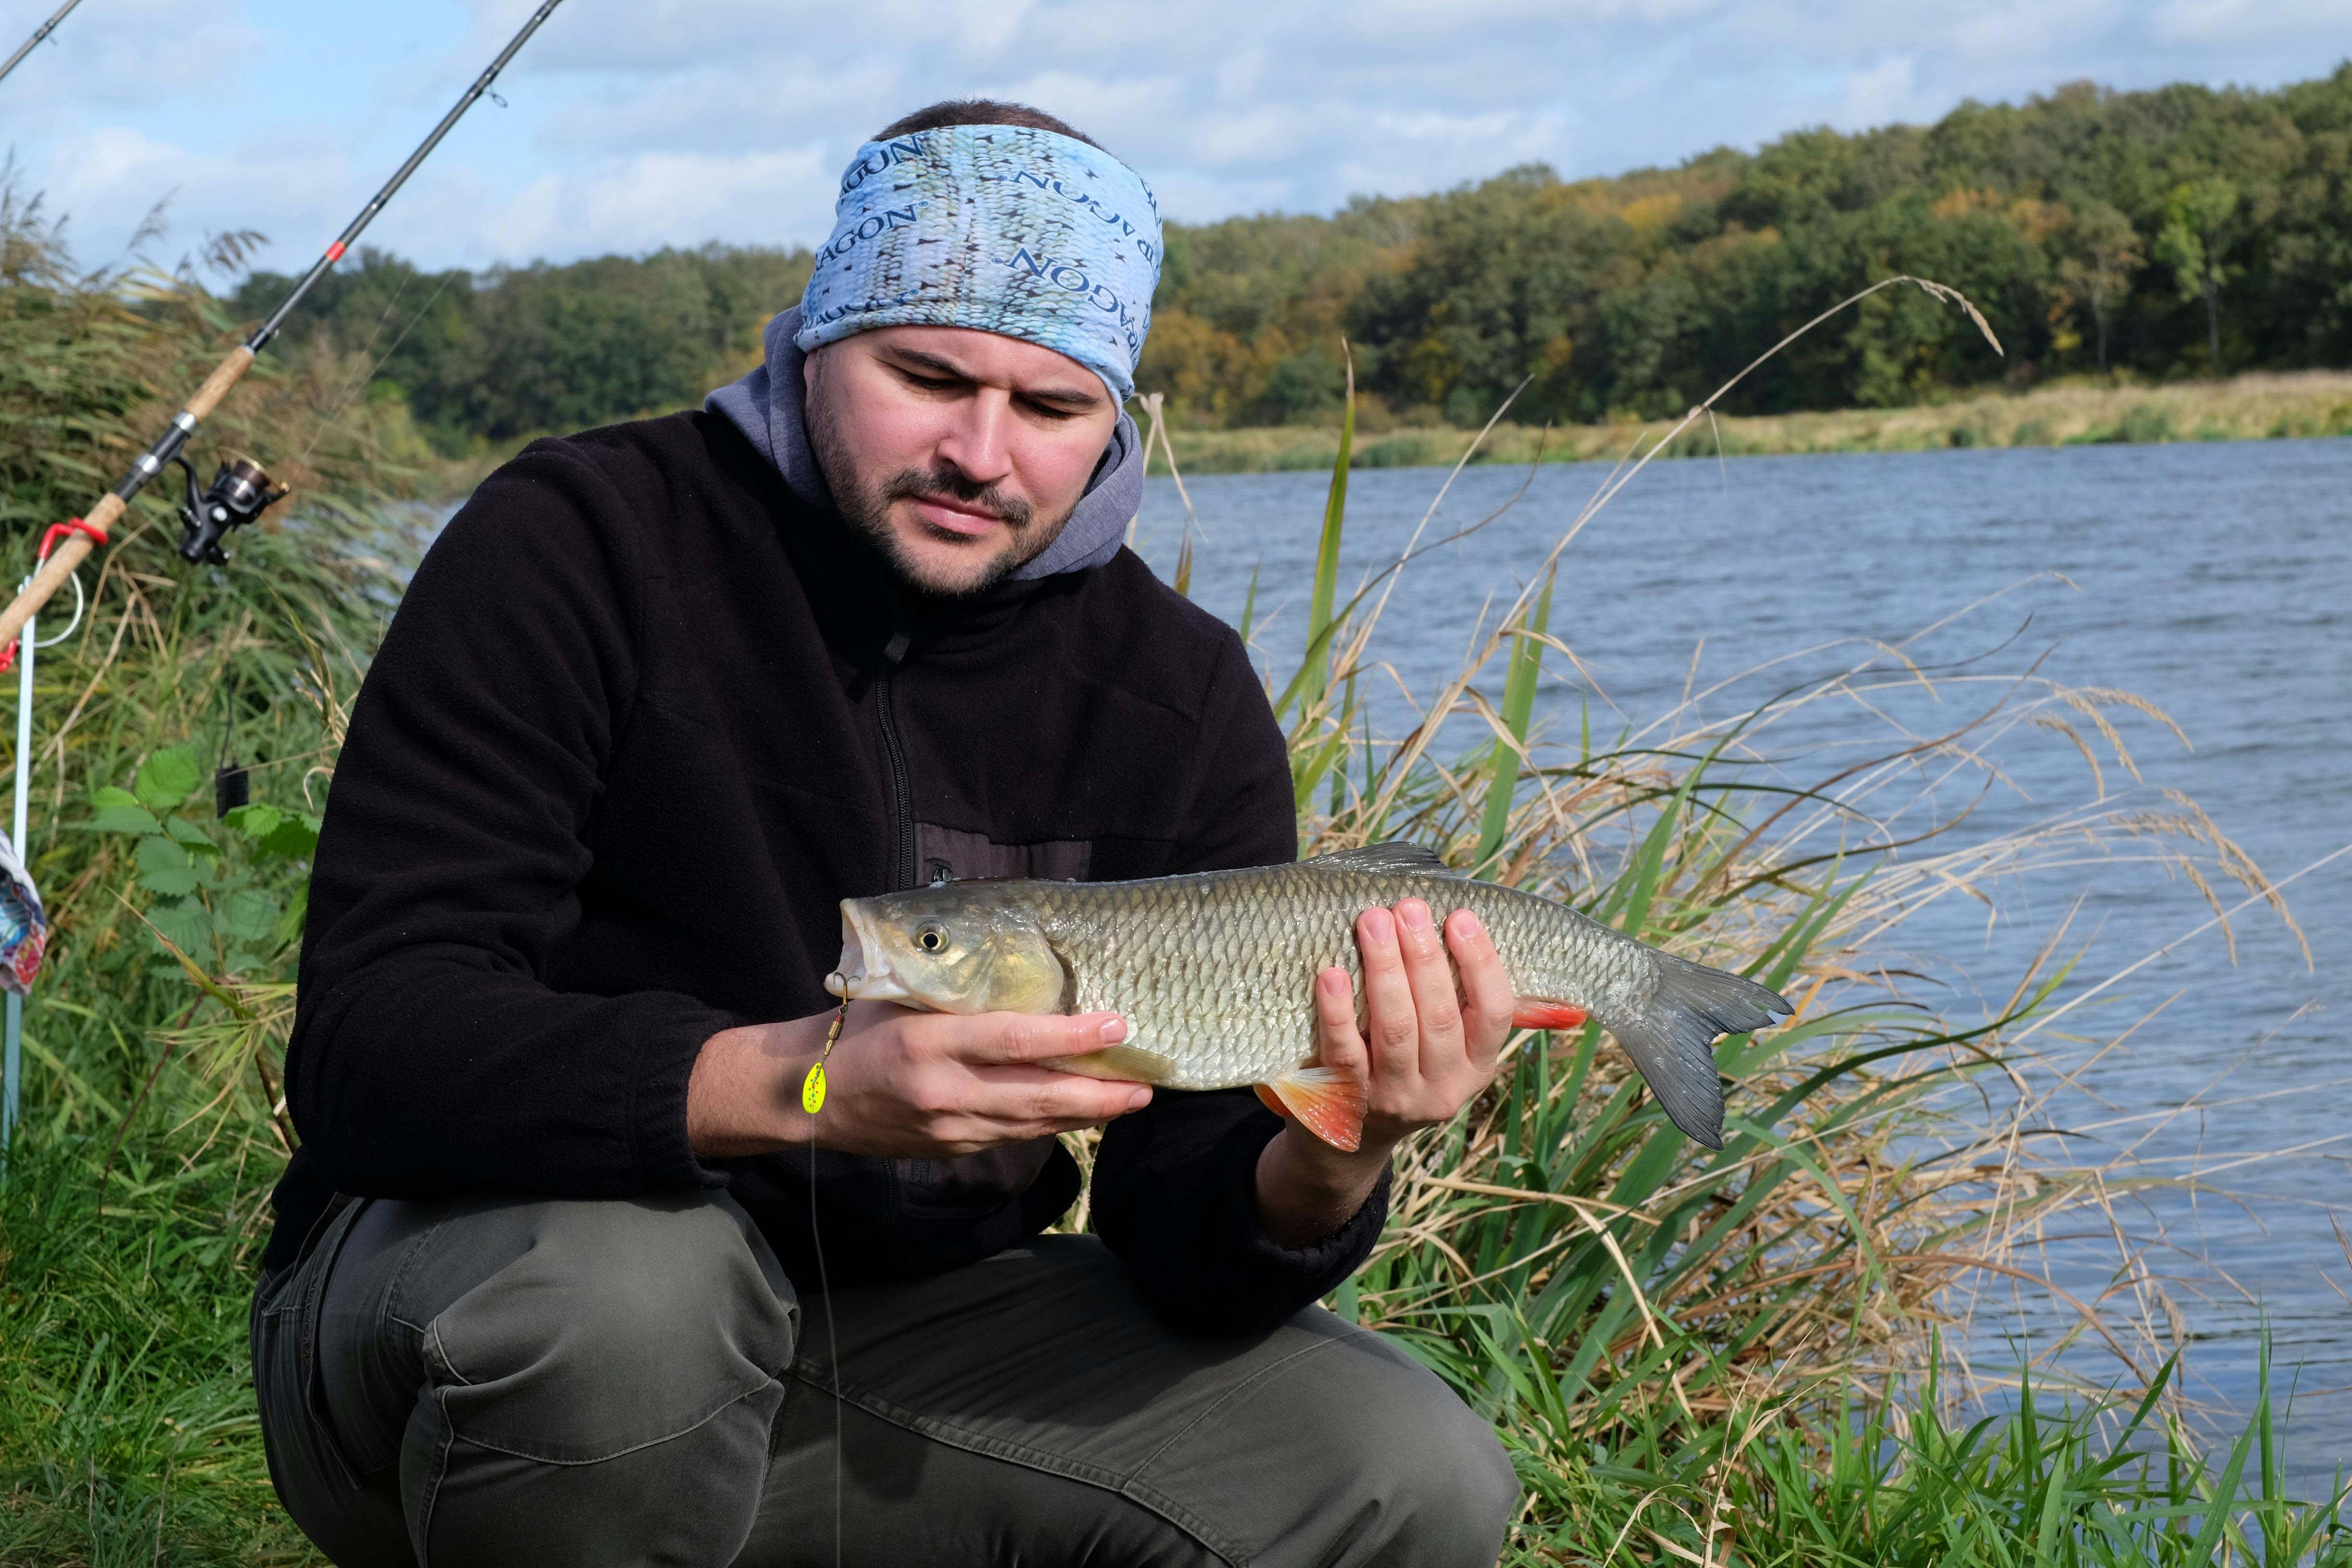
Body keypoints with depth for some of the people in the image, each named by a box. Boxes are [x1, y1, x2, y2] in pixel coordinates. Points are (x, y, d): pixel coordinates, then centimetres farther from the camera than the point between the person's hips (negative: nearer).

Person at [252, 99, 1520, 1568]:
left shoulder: (1181, 695, -3)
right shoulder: (578, 548, -15)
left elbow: (1183, 1245, -6)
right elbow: (371, 1052, -26)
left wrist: (1328, 1171, -31)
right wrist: (805, 1086, -41)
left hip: (899, 1335, 5)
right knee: (611, 1280, -39)